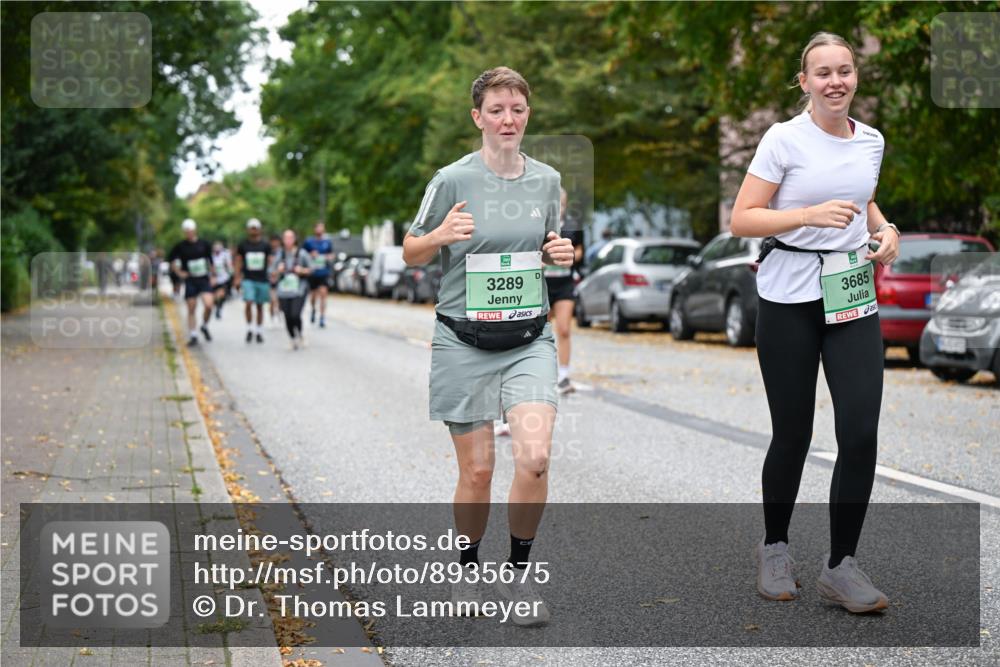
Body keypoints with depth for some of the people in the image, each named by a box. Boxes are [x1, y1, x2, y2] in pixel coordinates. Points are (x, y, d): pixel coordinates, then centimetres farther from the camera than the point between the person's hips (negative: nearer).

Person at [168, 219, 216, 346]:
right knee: (191, 309, 2)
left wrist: (212, 276, 11)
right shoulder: (181, 246, -2)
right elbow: (172, 259, 11)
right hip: (190, 280, 0)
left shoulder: (204, 244, 2)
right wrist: (179, 272, 3)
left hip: (204, 280, 0)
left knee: (208, 305, -17)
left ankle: (205, 326, 10)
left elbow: (210, 260, 13)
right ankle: (193, 336, 10)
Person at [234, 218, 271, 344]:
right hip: (248, 279, -1)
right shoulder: (243, 245, 3)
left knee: (260, 306, 8)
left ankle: (259, 332, 18)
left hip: (262, 280, 1)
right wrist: (237, 278, 2)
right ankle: (249, 329, -3)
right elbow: (238, 261, 7)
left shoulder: (265, 245, 3)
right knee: (249, 303, -18)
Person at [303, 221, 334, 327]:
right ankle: (313, 310, 45)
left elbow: (331, 255, 15)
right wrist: (310, 255, -13)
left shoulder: (327, 242, 4)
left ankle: (322, 317, -14)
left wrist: (329, 257, -7)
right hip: (312, 272, 0)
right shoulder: (308, 242, -1)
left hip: (324, 272, 0)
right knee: (313, 294, 13)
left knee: (323, 293, -14)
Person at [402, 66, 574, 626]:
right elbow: (411, 253, 2)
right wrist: (440, 235, -19)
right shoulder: (453, 180, -6)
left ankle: (519, 573, 7)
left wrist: (560, 253, -3)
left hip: (530, 338, 2)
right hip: (464, 341, -2)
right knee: (477, 472, 2)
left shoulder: (547, 180, 5)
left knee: (535, 459, -15)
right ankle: (469, 571, 27)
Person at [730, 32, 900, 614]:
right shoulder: (784, 140, -8)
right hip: (790, 299, -4)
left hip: (854, 297, 4)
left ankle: (841, 565, 4)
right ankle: (775, 547, 26)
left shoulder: (871, 141, 8)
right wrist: (812, 214, -22)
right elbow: (741, 220, -10)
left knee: (861, 432, -7)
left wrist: (885, 229, 6)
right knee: (793, 434, 3)